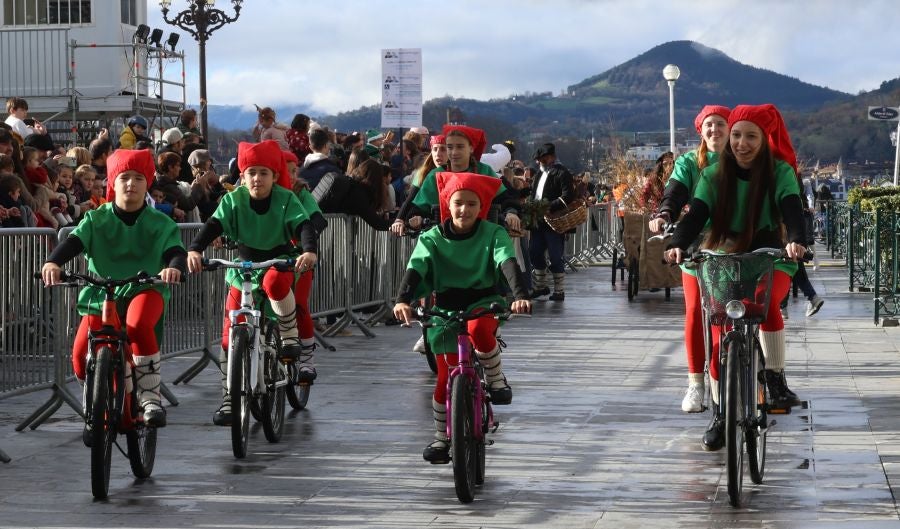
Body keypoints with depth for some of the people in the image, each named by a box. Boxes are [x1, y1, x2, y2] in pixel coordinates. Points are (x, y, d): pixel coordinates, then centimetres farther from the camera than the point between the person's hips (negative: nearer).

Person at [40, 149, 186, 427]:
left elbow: (176, 252, -9)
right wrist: (52, 262, -33)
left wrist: (174, 267, -35)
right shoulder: (96, 220, 5)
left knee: (138, 325, -39)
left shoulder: (161, 224, 5)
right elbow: (73, 242, -10)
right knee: (81, 357, -17)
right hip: (100, 293, 2)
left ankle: (150, 398, -26)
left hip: (144, 290, -2)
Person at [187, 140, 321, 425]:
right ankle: (228, 397, 5)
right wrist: (194, 249, -40)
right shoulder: (233, 200, -8)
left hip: (279, 264, -2)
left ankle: (290, 337, -17)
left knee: (275, 283, -40)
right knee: (230, 335, -5)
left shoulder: (286, 199, -11)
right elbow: (213, 226, -20)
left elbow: (304, 225, -24)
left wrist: (310, 250, -46)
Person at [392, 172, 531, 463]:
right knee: (446, 376, -2)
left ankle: (496, 379, -11)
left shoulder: (493, 234, -7)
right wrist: (402, 300, -36)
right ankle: (441, 436, 17)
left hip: (483, 301, -1)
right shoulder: (433, 238, -4)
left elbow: (507, 263, -22)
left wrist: (520, 295, -40)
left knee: (478, 329, -37)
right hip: (445, 306, 2)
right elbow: (415, 269, -17)